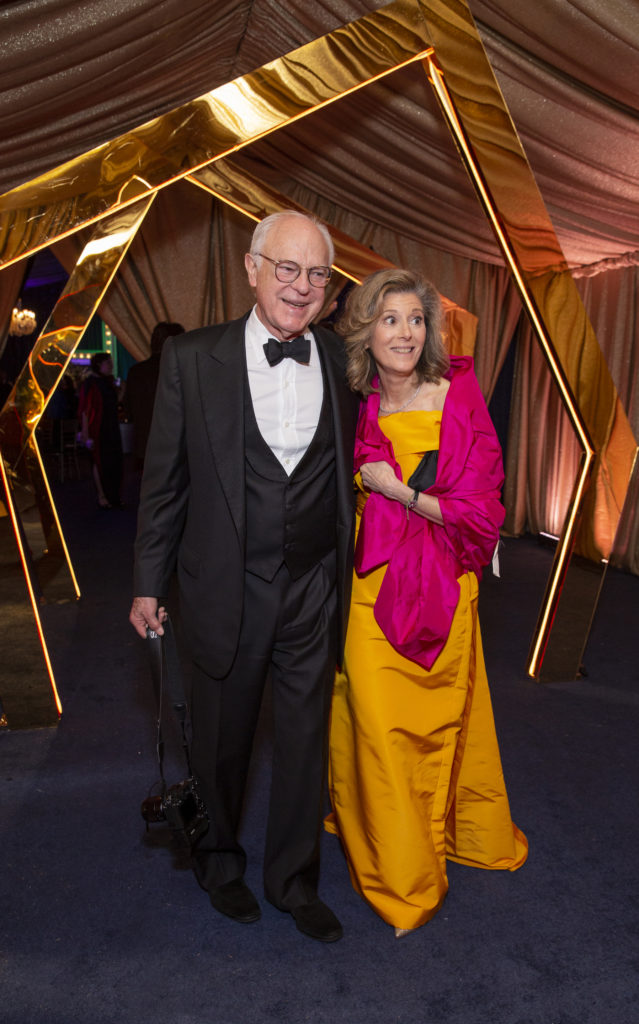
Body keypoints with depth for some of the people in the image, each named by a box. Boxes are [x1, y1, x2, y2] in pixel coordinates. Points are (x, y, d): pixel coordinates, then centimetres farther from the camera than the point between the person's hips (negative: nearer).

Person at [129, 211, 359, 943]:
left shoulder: (344, 362, -1)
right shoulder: (192, 359, -6)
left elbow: (353, 470, 5)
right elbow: (163, 477, -2)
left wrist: (349, 573, 5)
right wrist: (148, 582, 2)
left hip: (314, 589, 2)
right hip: (227, 588, -1)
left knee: (305, 740, 15)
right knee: (220, 741, 18)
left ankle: (295, 879, 41)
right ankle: (218, 860, 48)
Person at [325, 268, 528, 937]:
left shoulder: (459, 394, -9)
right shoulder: (357, 409, 0)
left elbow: (479, 509, -12)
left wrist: (399, 491, -13)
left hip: (441, 587, -1)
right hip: (371, 587, 2)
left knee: (446, 717, 14)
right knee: (378, 726, 5)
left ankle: (458, 830, 44)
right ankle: (401, 879, 28)